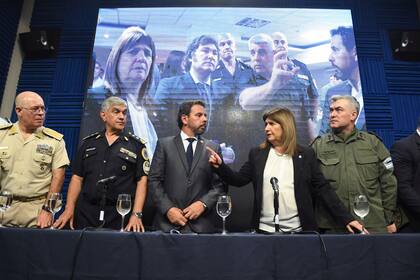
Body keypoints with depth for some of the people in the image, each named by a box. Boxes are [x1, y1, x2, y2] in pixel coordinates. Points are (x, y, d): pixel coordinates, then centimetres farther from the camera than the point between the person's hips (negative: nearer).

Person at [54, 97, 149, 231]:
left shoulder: (137, 145, 1)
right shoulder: (88, 143, 10)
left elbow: (142, 181, -5)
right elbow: (77, 177, 9)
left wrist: (136, 214, -13)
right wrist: (69, 209, -1)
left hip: (121, 215, -2)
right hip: (86, 214, 3)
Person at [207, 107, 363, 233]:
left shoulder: (306, 155, 1)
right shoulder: (257, 154, 5)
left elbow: (322, 189, 1)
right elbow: (239, 180, 3)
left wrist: (346, 219, -4)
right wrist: (220, 166, -12)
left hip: (298, 230, -1)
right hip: (265, 229, 1)